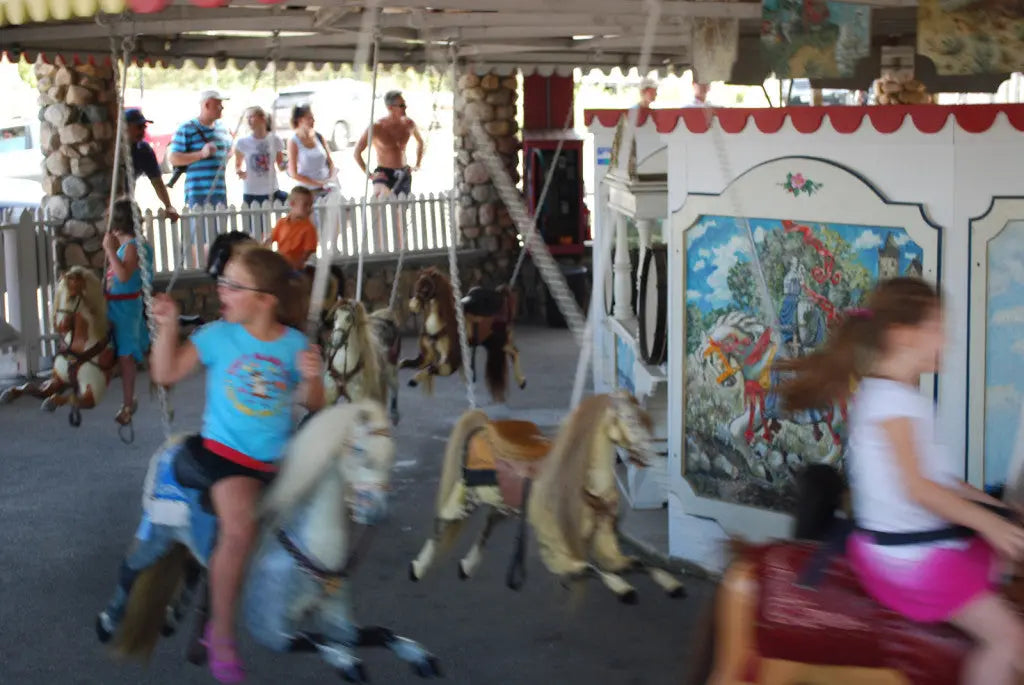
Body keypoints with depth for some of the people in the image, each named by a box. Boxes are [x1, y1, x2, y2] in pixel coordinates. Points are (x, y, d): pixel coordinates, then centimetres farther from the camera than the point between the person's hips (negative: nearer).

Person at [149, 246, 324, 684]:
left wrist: (312, 378, -13)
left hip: (278, 458, 4)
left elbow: (312, 405, 8)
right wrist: (168, 326, -11)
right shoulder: (218, 336, -3)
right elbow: (166, 374, 0)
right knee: (240, 527, -28)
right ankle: (220, 633, -12)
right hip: (225, 451, -4)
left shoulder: (295, 344, 0)